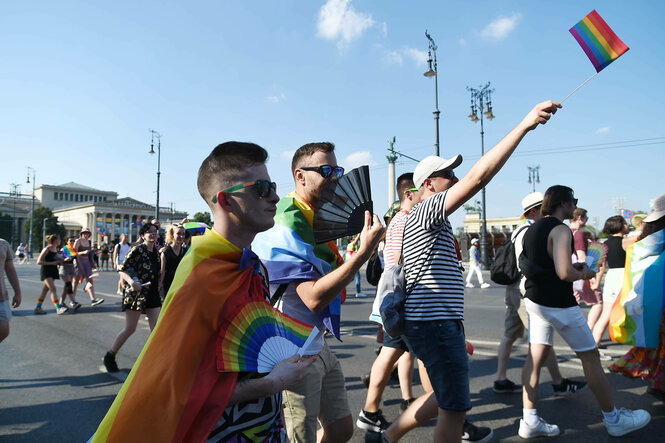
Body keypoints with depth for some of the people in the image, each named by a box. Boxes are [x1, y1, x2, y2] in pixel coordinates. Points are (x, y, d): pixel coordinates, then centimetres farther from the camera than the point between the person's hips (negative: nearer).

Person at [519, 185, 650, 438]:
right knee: (590, 357, 8)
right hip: (558, 304, -8)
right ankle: (613, 420, 24)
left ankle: (529, 421, 10)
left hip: (534, 300, 8)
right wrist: (584, 274, -6)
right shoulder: (560, 230, -17)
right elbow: (564, 273, -27)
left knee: (535, 357, 7)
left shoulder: (533, 229, 10)